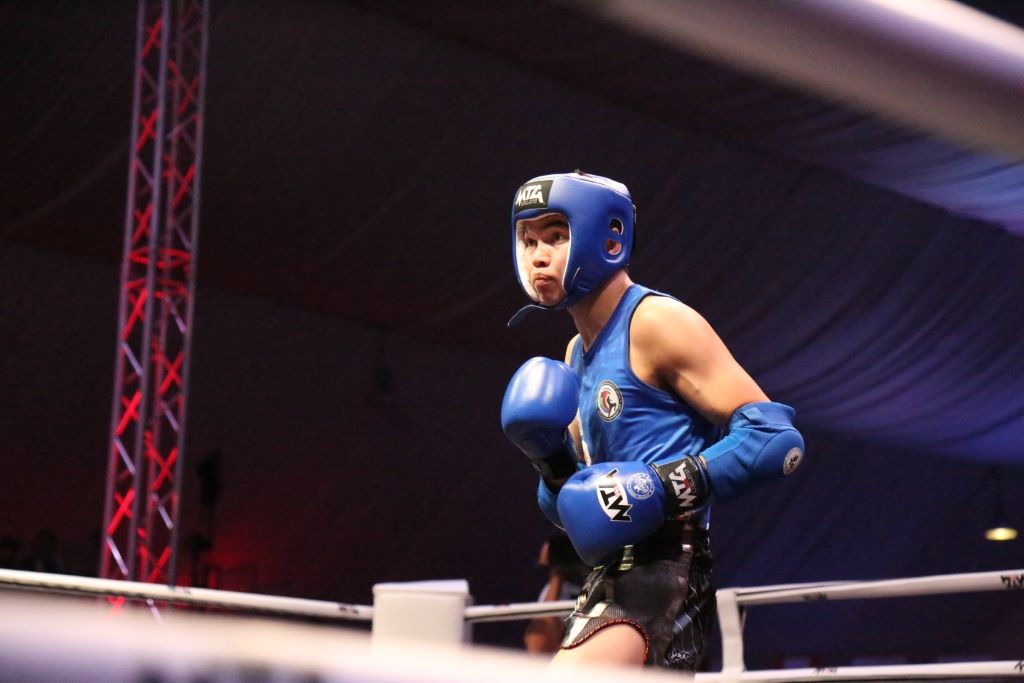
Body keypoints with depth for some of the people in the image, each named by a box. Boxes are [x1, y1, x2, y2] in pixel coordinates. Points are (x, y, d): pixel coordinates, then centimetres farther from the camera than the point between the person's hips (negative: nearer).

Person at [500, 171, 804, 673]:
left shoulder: (658, 322, -7)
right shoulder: (577, 355, 19)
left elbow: (776, 435, -16)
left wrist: (666, 485, -23)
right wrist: (551, 461, 1)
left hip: (662, 575, -10)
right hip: (613, 582, 10)